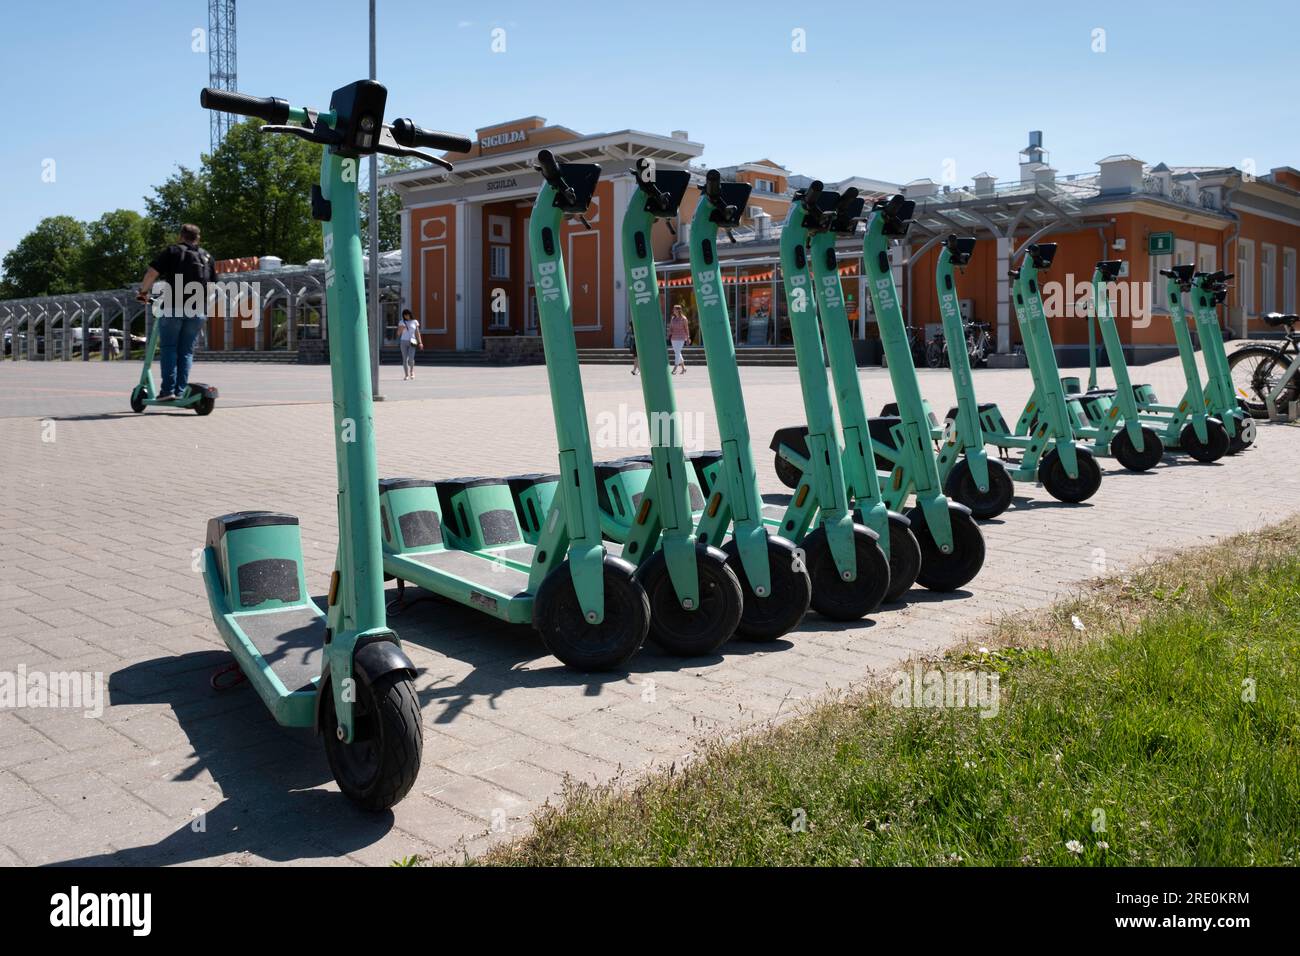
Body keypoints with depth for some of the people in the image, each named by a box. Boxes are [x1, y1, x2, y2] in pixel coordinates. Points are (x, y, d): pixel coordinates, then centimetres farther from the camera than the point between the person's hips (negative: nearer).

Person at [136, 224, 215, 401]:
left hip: (173, 307, -3)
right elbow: (211, 287, 20)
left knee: (169, 348, 3)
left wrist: (143, 291, 9)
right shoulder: (207, 257, 18)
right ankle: (180, 391, 2)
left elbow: (152, 273, -4)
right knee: (186, 351, 8)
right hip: (198, 311, 3)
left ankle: (168, 390, -6)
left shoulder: (172, 251, 5)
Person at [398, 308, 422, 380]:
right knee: (405, 359, -3)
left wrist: (420, 342, -1)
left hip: (412, 342, -1)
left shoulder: (415, 322, 7)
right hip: (404, 342, 1)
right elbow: (398, 333, 7)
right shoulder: (401, 322, 7)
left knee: (411, 358, -14)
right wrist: (401, 329, -14)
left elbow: (417, 333, 8)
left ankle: (412, 370, 16)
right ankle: (406, 375, 3)